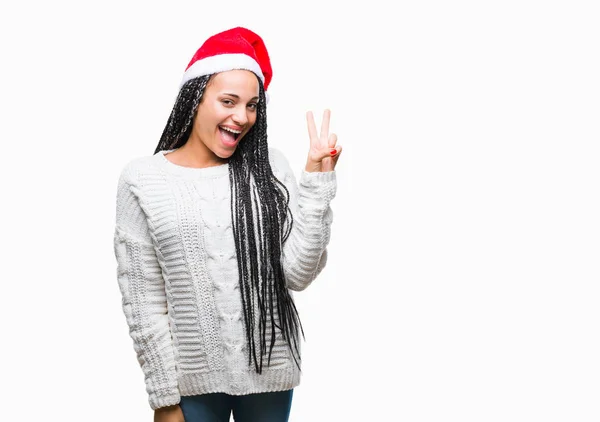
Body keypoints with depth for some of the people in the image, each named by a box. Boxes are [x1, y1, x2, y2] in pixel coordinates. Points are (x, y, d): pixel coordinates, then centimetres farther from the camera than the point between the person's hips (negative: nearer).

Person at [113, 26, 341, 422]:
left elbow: (298, 274, -9)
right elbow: (143, 300, -5)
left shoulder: (270, 167, -1)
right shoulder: (142, 180, -6)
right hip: (193, 378, -2)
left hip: (270, 371, 2)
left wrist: (317, 179, -12)